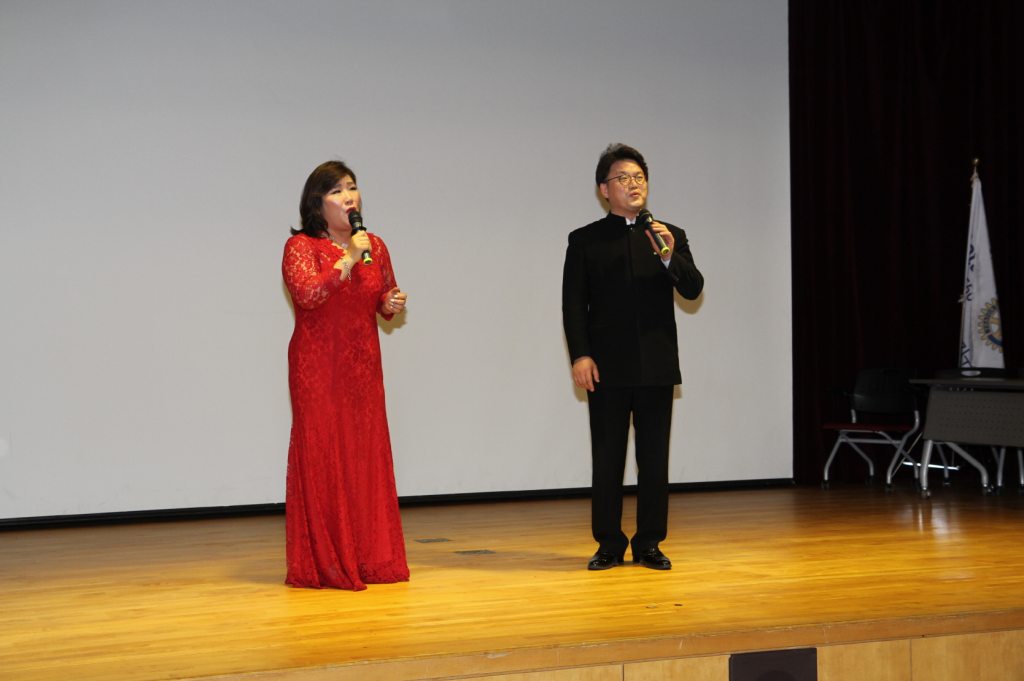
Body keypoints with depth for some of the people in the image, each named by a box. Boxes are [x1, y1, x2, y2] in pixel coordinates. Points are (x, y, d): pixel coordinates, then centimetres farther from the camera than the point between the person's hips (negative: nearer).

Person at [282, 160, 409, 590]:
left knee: (367, 454, 4)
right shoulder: (301, 247, -4)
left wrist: (392, 305, 2)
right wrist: (348, 260, -19)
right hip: (318, 369, -5)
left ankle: (369, 558, 12)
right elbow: (308, 293, -21)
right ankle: (321, 562, 1)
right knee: (321, 455, -5)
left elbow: (385, 299, 24)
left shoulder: (374, 247, 12)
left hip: (363, 367, 5)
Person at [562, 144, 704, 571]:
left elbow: (693, 290, 1)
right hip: (607, 368, -1)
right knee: (607, 459, 1)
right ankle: (609, 544, 10)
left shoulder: (671, 236, 12)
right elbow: (574, 303, 2)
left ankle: (649, 544, 11)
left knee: (655, 459, 3)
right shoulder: (584, 240, 7)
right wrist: (580, 355, -10)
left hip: (656, 367, 1)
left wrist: (670, 257, -17)